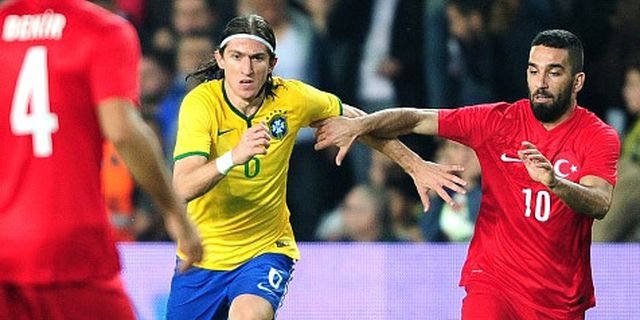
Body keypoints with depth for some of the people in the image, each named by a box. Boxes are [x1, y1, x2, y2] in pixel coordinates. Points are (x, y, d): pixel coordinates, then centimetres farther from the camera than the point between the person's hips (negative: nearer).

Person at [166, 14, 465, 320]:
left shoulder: (291, 98, -11)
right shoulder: (200, 103, -18)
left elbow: (356, 121, 9)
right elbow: (182, 188, -30)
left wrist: (415, 166, 9)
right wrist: (233, 157, -47)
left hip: (266, 249, -1)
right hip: (203, 255, 1)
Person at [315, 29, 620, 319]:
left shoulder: (599, 137, -5)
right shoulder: (498, 121, 0)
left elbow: (600, 205, -22)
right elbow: (415, 119, 2)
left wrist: (554, 182, -41)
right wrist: (359, 125, -14)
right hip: (492, 282, 0)